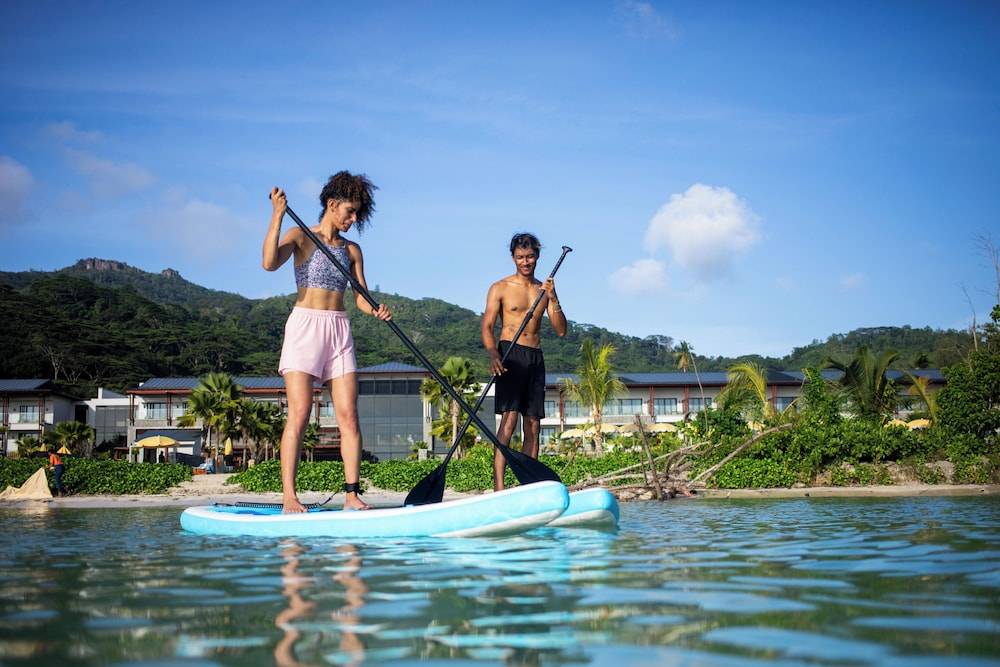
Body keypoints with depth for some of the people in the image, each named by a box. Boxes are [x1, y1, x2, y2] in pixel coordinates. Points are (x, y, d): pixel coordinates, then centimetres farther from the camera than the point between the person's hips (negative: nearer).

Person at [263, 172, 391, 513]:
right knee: (299, 414, -12)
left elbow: (361, 297, 10)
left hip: (340, 331, 5)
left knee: (349, 415, -3)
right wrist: (277, 216, -21)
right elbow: (270, 263, -17)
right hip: (304, 325, -5)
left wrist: (377, 311, -12)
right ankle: (288, 495, -13)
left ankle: (352, 493, -3)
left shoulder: (352, 250, 15)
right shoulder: (300, 237, 2)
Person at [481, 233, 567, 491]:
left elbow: (561, 330, 8)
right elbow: (487, 327, -3)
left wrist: (553, 299, -7)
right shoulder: (500, 288, 4)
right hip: (510, 355, -5)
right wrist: (493, 355, -21)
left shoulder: (544, 289, 15)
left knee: (533, 426, 2)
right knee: (509, 420, -17)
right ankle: (498, 488, -22)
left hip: (535, 358, 5)